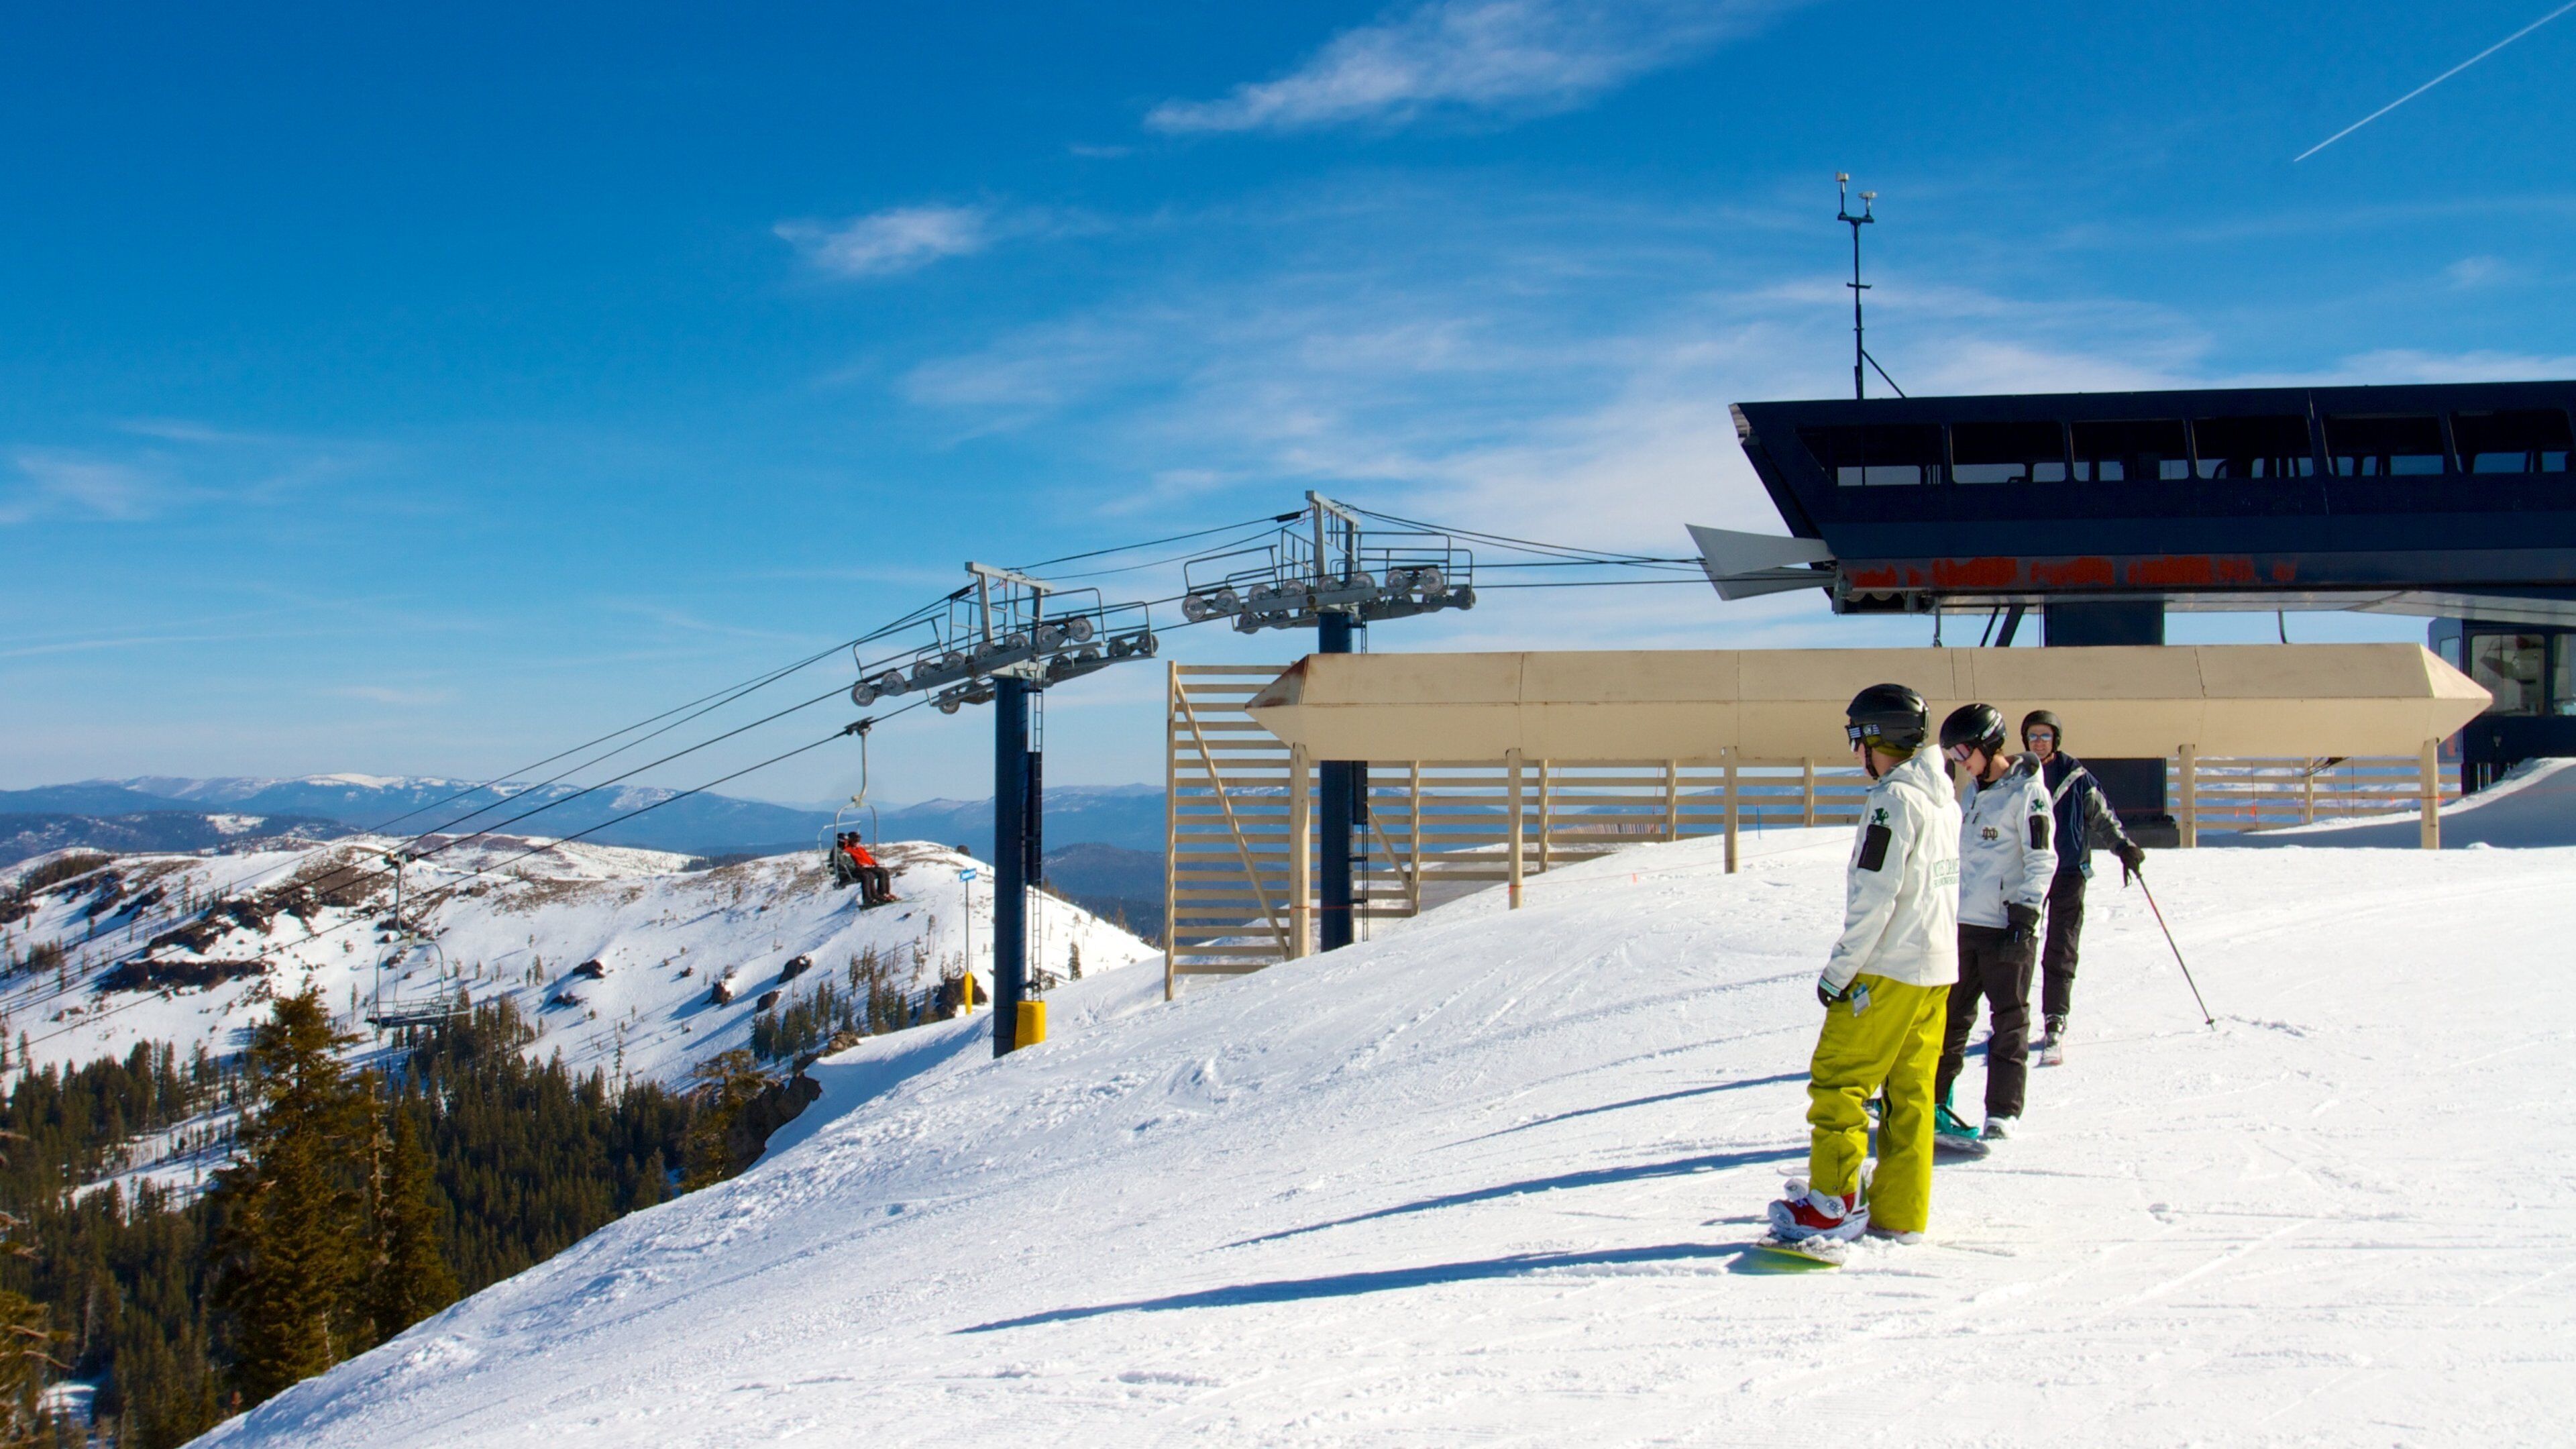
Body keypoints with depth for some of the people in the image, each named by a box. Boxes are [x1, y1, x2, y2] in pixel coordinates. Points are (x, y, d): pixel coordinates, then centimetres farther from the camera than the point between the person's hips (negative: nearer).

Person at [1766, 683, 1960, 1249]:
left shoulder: (1894, 799, -14)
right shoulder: (1944, 800, 14)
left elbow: (1875, 897, -19)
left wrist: (1840, 969, -14)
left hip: (1887, 970, -9)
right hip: (1937, 969, 9)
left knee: (1837, 1082, -4)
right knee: (1910, 1092, 9)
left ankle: (1833, 1206, -5)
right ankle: (1899, 1214, 10)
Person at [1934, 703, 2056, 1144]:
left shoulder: (2026, 792, -8)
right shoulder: (1976, 793, 16)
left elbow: (2041, 860, -13)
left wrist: (2024, 919, -18)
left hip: (2006, 926, -7)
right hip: (1964, 923, 8)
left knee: (2009, 1020, 0)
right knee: (1950, 1016, 10)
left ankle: (2002, 1112, 5)